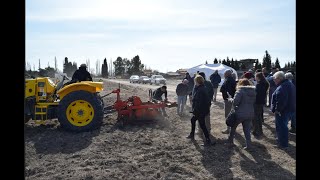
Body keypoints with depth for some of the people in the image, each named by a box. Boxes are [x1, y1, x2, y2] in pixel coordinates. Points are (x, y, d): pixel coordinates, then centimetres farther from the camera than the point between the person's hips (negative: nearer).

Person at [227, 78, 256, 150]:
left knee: (233, 126, 17)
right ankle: (248, 145, 13)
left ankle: (230, 140, 30)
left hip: (240, 113, -5)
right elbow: (253, 102, 13)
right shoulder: (253, 91, 8)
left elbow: (235, 102, -20)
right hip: (250, 114, 5)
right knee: (247, 130, 13)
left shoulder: (240, 91, -13)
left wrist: (231, 99, -2)